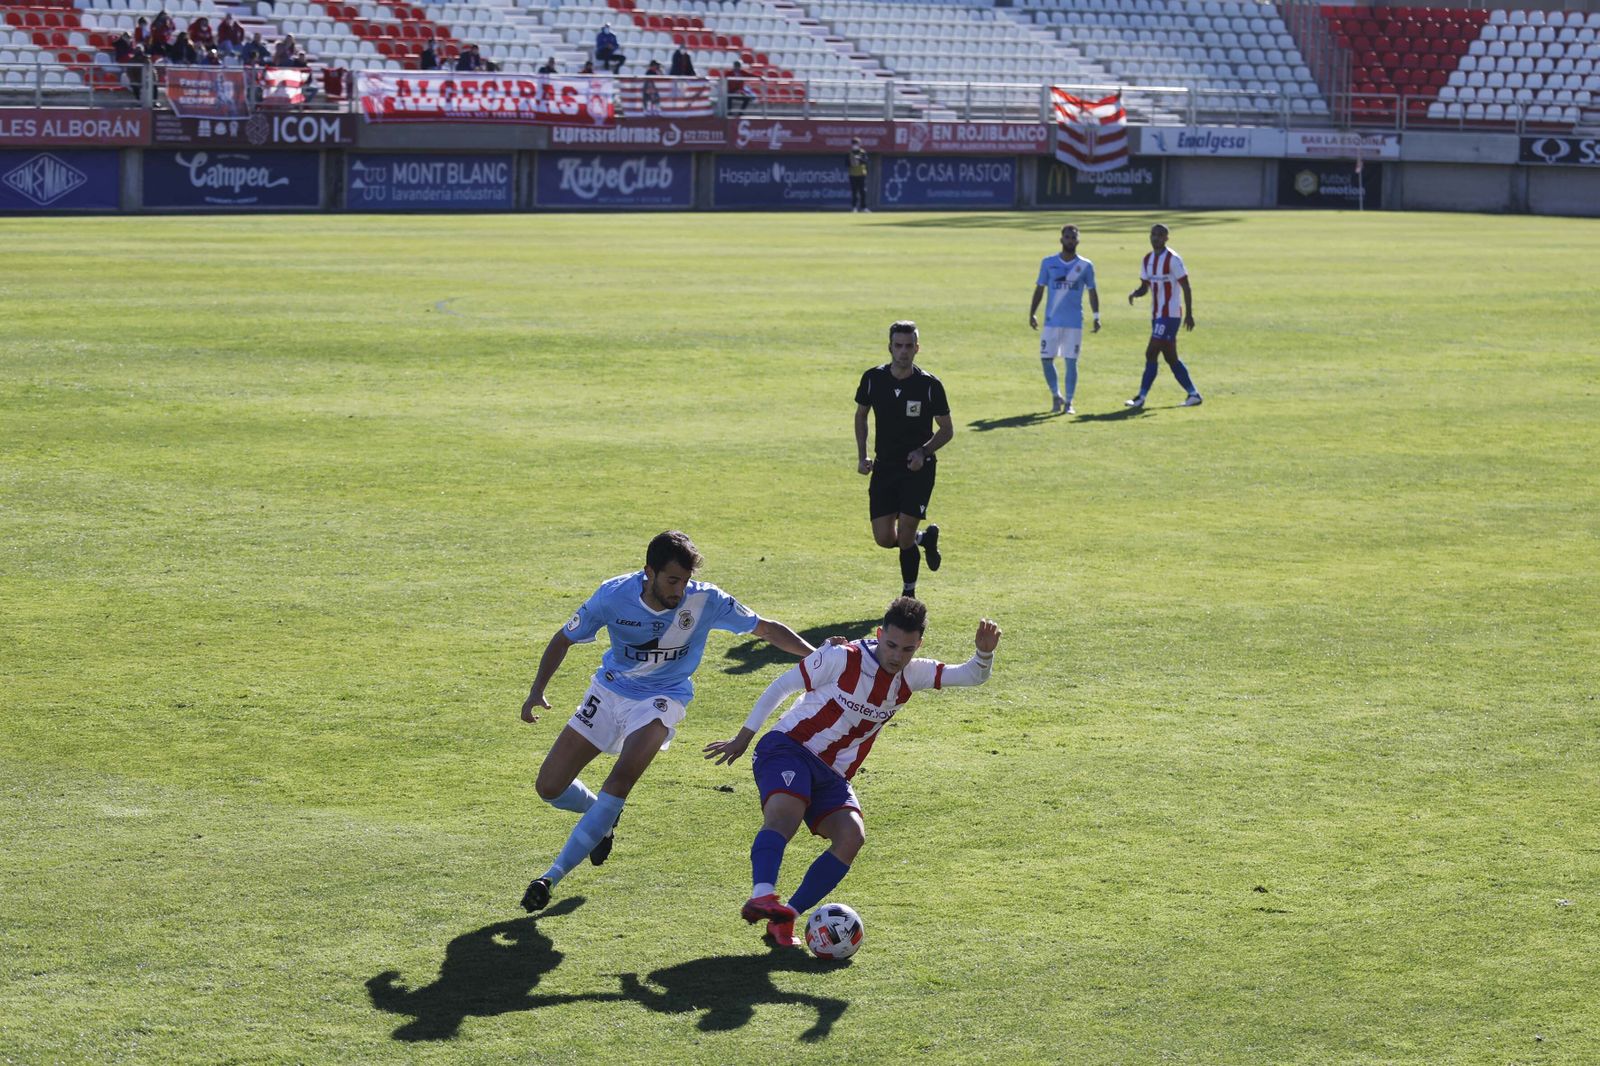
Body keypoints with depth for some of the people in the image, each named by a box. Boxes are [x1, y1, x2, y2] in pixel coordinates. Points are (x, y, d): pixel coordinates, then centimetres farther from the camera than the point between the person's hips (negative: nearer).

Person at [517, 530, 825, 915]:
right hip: (609, 691, 2)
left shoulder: (705, 600, -19)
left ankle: (554, 875, -23)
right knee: (549, 787, -2)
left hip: (661, 699, -2)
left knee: (621, 780, -29)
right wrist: (537, 691, -15)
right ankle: (603, 818, 32)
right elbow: (564, 639, -3)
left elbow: (766, 629, -7)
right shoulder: (614, 595, -18)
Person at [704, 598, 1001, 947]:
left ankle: (784, 918, -18)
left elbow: (973, 676, 3)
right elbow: (781, 687, -2)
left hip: (832, 774, 6)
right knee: (784, 813, -35)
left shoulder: (912, 675, 5)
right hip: (789, 750, -6)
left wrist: (984, 653, -21)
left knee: (852, 836, -20)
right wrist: (743, 738, 2)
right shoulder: (843, 659, -11)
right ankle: (762, 896, -55)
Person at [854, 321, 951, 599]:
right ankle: (926, 538, 31)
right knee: (884, 539, -1)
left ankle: (909, 595, 11)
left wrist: (923, 451, -18)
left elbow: (947, 430, -1)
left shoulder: (930, 385, -11)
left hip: (918, 468, -3)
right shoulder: (873, 378, -4)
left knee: (904, 537, -11)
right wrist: (862, 455, 4)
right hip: (884, 466, 3)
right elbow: (861, 415, 14)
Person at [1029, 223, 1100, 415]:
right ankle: (1056, 396, 19)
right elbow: (1039, 289, 8)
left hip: (1074, 322, -1)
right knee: (1046, 359, -1)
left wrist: (1096, 317, -1)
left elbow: (1092, 292, 8)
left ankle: (1068, 403, 7)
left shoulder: (1085, 266, 3)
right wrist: (1032, 313, -1)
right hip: (1051, 321, 1)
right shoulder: (1048, 262, 4)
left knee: (1071, 362, -2)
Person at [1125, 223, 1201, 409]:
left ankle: (1141, 397, -8)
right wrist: (1134, 293, -8)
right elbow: (1145, 287, 15)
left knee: (1151, 353, -11)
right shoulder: (1147, 260, 12)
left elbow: (1186, 287, -11)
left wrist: (1189, 314, -15)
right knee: (1171, 357, 10)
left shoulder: (1173, 259, -11)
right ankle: (1193, 394, 16)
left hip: (1169, 315, -8)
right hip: (1157, 315, 8)